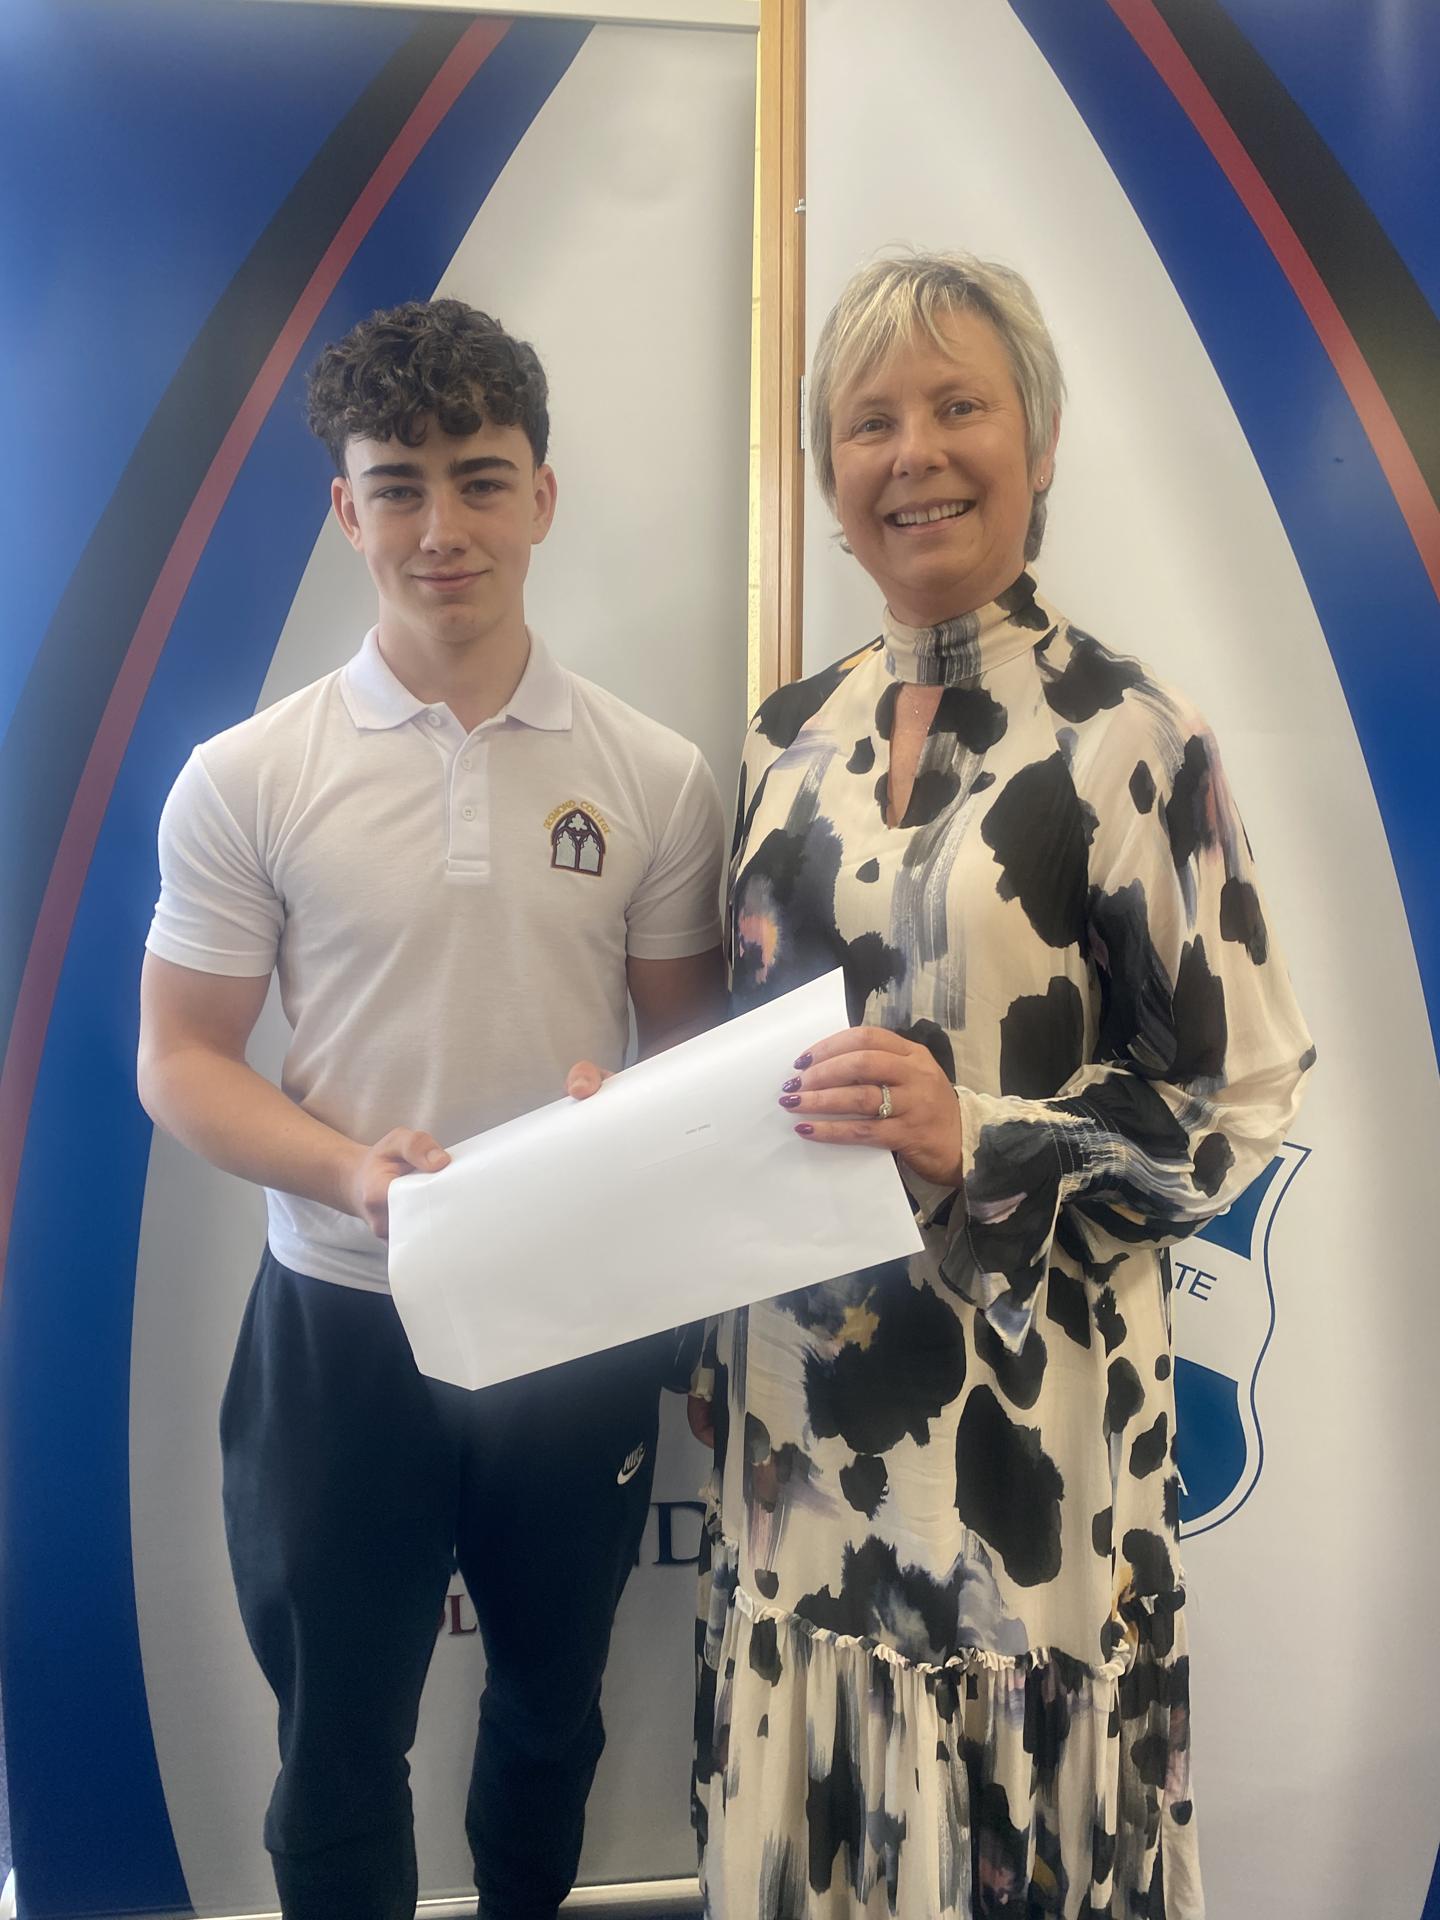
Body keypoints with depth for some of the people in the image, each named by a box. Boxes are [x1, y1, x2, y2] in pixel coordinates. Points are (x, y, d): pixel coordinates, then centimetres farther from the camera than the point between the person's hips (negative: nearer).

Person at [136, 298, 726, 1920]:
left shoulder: (653, 777, -4)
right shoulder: (246, 780, -7)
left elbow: (689, 1041, 4)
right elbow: (179, 1061, -4)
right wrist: (355, 1167, -22)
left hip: (584, 1320, 2)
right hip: (341, 1326, -1)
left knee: (550, 1710, 24)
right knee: (336, 1743, 16)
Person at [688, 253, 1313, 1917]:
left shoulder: (1127, 737, -10)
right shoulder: (792, 739, 6)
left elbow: (1242, 1097, -10)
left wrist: (974, 1144, -23)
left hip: (1027, 1400, -5)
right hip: (798, 1399, 5)